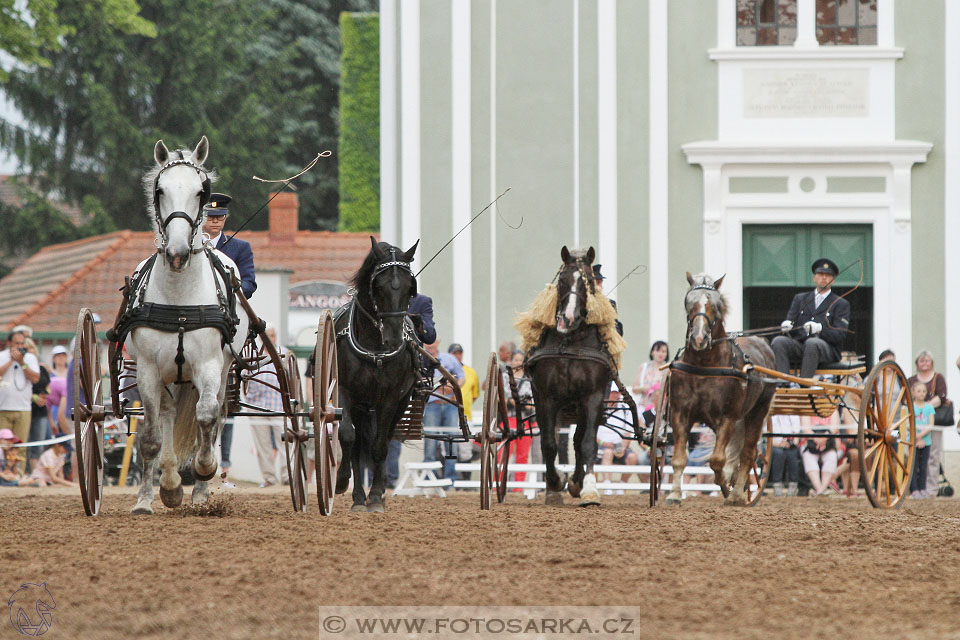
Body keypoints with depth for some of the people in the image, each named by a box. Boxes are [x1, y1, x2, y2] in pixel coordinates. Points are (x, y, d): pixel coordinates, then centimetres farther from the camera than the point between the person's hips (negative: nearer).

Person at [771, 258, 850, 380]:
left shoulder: (841, 304, 12)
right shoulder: (800, 299, 24)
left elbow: (839, 336, -1)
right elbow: (789, 320, 14)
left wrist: (820, 328, -21)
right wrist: (787, 325, -12)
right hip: (799, 346, 3)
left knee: (812, 342, -37)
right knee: (778, 341, -26)